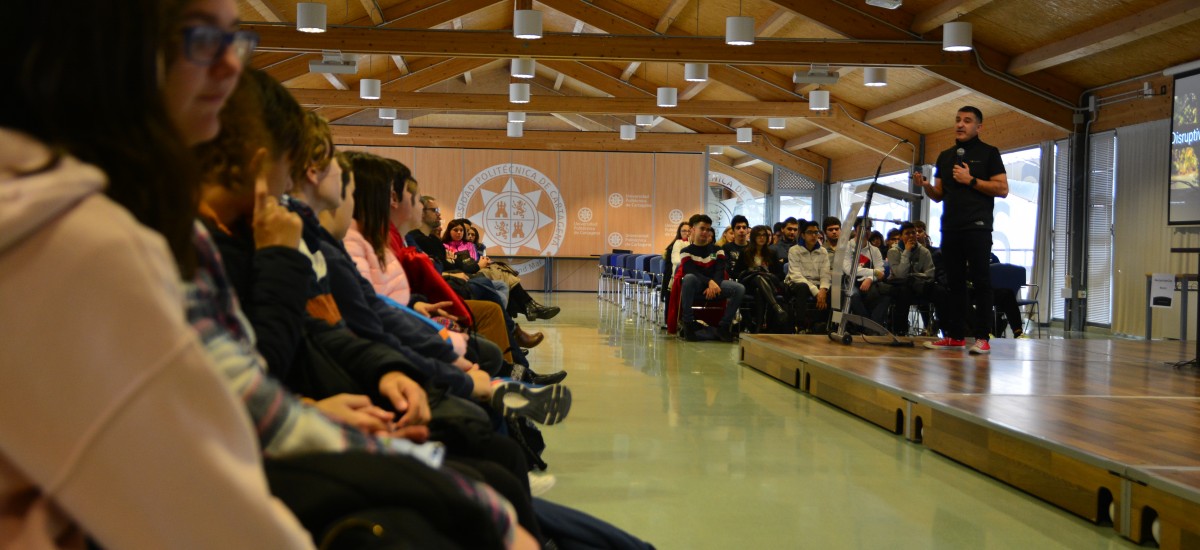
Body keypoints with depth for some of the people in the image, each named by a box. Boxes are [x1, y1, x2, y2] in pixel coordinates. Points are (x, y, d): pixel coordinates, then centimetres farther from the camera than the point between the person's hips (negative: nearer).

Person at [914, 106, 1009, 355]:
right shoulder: (945, 156, 18)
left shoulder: (988, 153, 4)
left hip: (977, 227, -5)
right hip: (950, 228, 5)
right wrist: (925, 185, -3)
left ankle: (982, 338, -6)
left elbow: (1002, 189, -4)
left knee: (980, 281, -5)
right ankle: (955, 335, 9)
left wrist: (971, 180, -11)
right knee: (954, 282, 6)